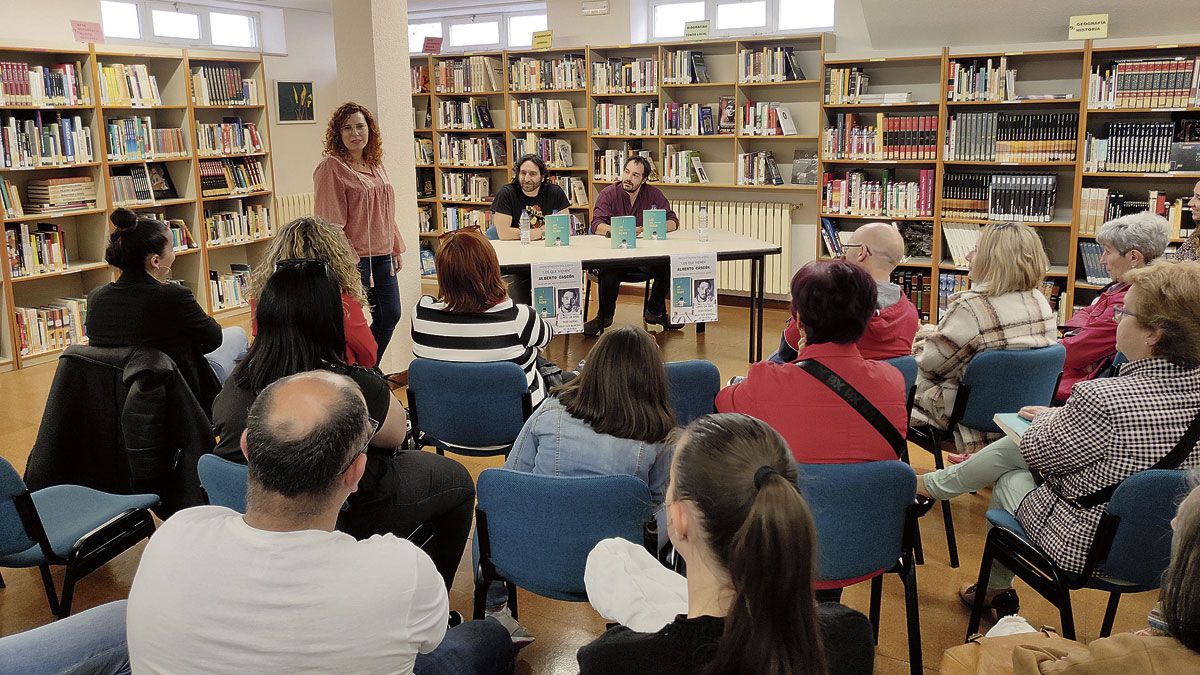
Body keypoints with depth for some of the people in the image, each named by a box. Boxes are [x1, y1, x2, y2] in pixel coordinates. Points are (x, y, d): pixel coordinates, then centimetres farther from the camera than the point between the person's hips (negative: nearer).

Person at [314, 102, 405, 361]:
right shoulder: (331, 167, -11)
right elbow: (330, 222, -15)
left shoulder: (375, 164, 13)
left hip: (382, 255, 8)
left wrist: (396, 248, 17)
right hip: (354, 258, -8)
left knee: (390, 316, 13)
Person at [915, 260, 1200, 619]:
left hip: (1083, 549, -7)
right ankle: (937, 483, 43)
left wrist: (1049, 417, 6)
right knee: (1008, 446, 19)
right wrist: (1062, 415, 10)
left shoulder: (1101, 399, -35)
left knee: (1009, 477, 23)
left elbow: (1037, 452, -16)